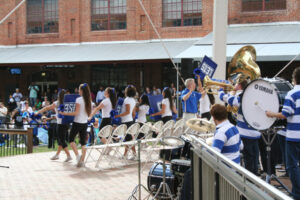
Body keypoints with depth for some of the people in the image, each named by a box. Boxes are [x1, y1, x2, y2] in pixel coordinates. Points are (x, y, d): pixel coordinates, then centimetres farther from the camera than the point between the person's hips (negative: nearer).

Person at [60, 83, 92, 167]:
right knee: (83, 142, 6)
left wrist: (65, 113, -13)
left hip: (77, 123, -6)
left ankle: (77, 155, -6)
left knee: (71, 139, 9)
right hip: (85, 123, 6)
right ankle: (82, 160, 4)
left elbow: (76, 112, -18)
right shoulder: (89, 100, 5)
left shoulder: (79, 99, -14)